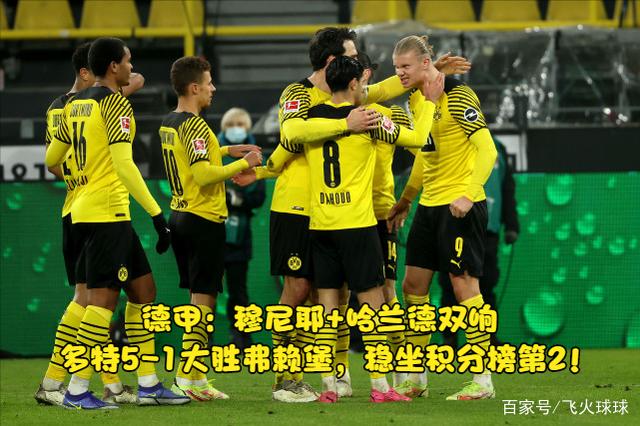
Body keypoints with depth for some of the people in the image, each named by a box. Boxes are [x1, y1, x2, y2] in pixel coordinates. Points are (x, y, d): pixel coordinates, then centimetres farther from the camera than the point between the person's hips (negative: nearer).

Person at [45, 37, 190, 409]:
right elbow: (124, 165, -19)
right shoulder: (115, 104, -11)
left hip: (84, 208, 9)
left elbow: (52, 159, 21)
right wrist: (157, 214, -18)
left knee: (144, 289, 13)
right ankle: (77, 390, -8)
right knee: (104, 298, -8)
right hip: (108, 211, -9)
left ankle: (148, 384, 13)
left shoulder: (75, 104, 13)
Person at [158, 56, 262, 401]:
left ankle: (195, 376, 15)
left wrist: (227, 151, 21)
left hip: (180, 216, 9)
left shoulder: (168, 124, 12)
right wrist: (242, 164, -13)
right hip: (204, 219, -9)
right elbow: (204, 174, -25)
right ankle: (188, 378, -7)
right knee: (203, 299, -5)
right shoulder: (195, 125, -17)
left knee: (197, 297, 14)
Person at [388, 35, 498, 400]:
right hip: (430, 205, 9)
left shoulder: (457, 96, -14)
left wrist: (468, 194, -29)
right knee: (413, 285, 8)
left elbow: (488, 150, -19)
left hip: (460, 206, -9)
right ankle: (417, 379, 15)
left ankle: (483, 381, -3)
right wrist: (405, 201, 25)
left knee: (464, 284, -9)